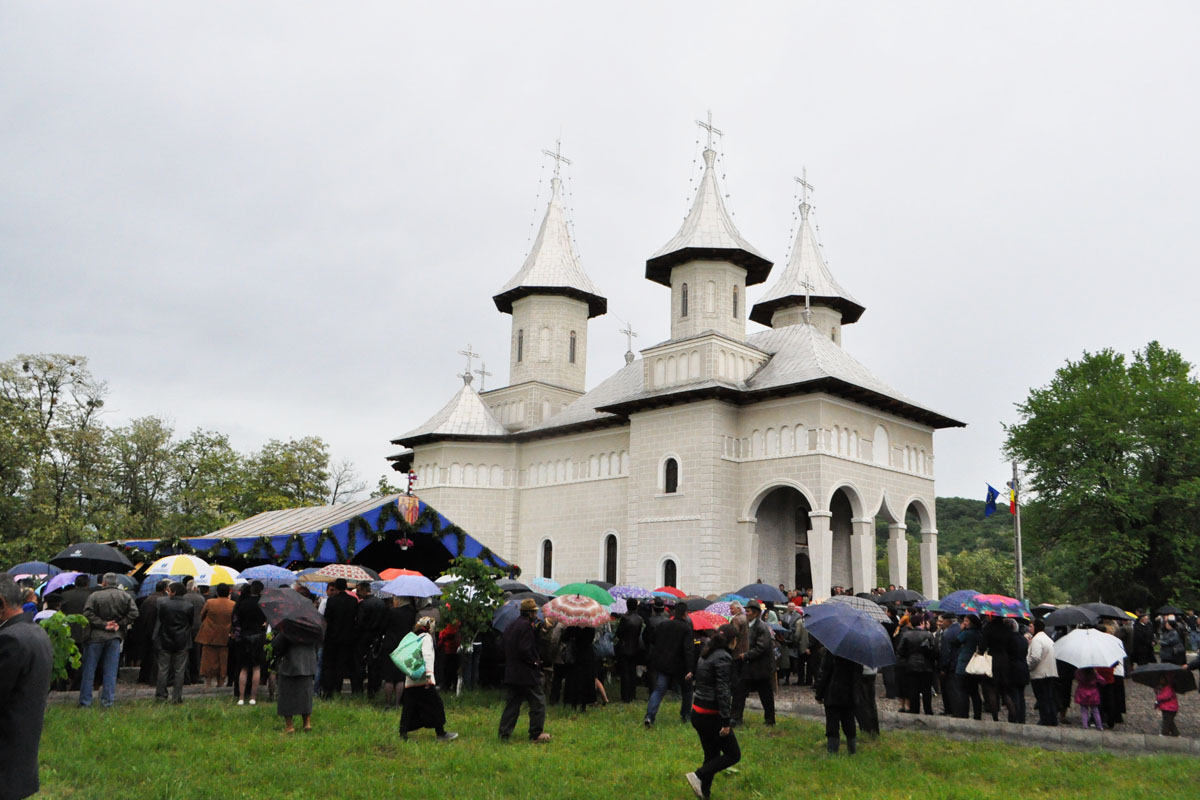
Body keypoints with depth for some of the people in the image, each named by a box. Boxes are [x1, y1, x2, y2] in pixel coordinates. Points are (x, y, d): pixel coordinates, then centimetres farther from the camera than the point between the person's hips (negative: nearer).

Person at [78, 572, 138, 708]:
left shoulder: (94, 596, -8)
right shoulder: (125, 596, 0)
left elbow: (87, 613, -17)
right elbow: (134, 613, -6)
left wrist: (103, 624, -11)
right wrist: (120, 624, -2)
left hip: (96, 637, -2)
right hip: (115, 636, 2)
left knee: (89, 670, 8)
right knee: (110, 670, 8)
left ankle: (85, 701, 11)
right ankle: (107, 701, 7)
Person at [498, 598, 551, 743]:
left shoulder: (510, 626, 14)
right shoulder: (526, 625, -15)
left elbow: (505, 649, 17)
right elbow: (525, 649, -22)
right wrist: (535, 662, -9)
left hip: (510, 673, 9)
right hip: (526, 674, -8)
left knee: (511, 704, 12)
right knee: (538, 703, 2)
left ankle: (504, 734, 9)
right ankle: (536, 735, 4)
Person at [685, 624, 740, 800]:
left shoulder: (705, 655, 11)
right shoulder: (723, 658, -16)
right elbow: (723, 691, -21)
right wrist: (726, 721, -21)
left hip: (698, 712, 9)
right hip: (712, 715, -9)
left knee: (712, 755, 16)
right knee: (733, 754, 4)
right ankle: (698, 776, -8)